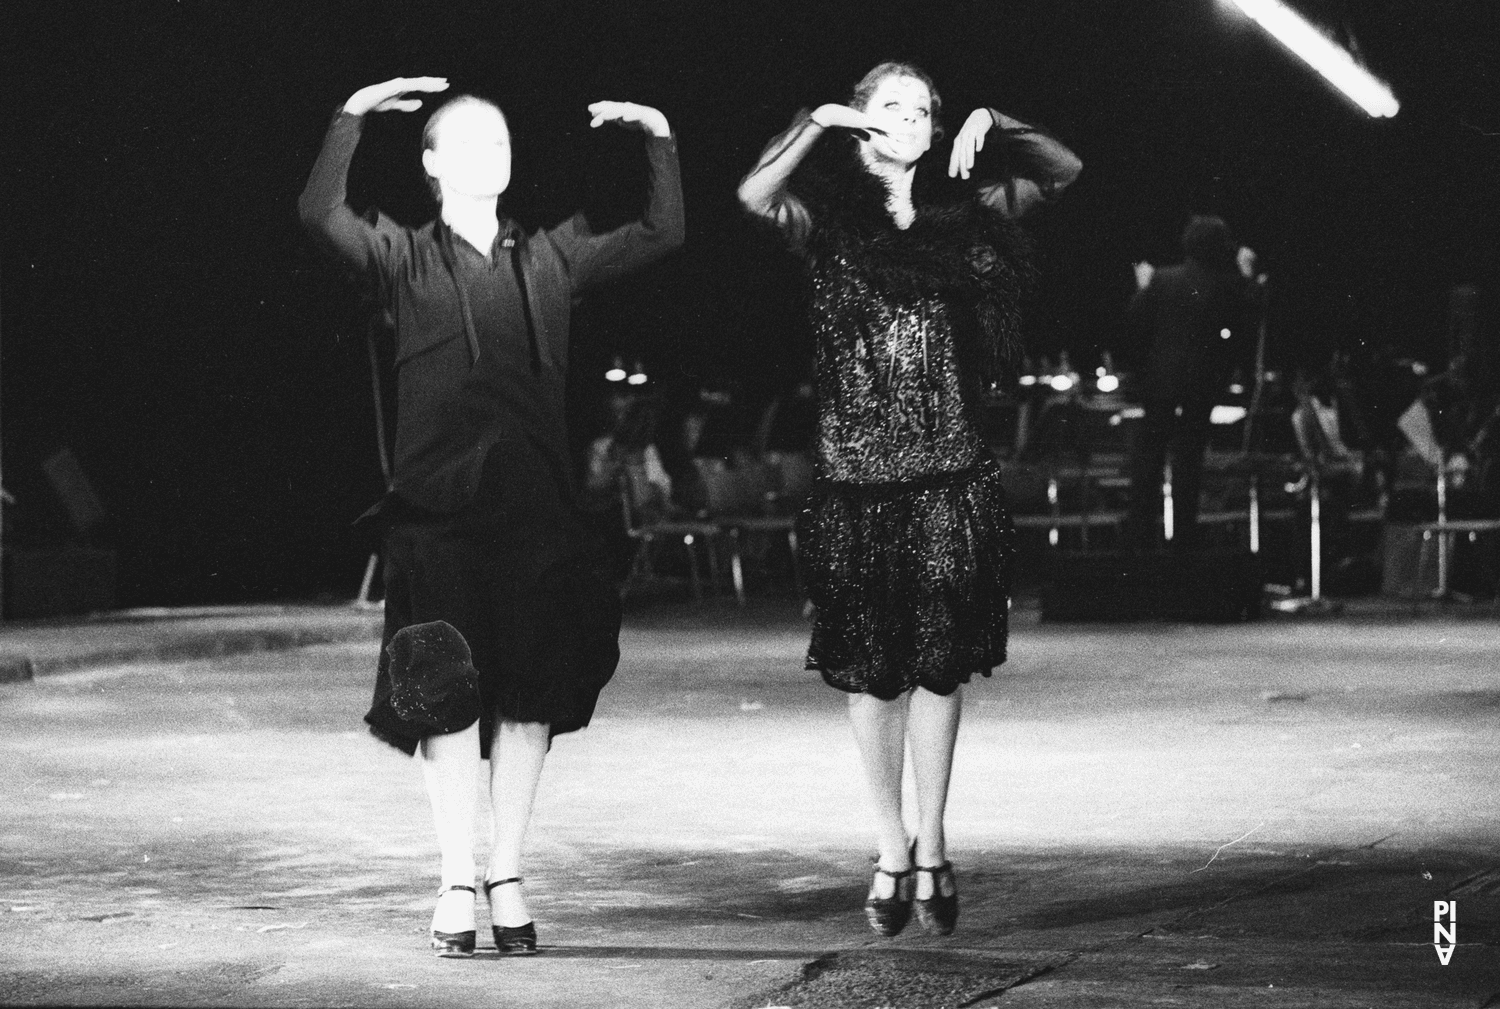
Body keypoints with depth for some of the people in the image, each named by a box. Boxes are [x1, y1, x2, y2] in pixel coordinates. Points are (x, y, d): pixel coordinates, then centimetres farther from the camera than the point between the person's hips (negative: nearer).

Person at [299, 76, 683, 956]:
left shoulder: (552, 258, 15)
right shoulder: (405, 258, 6)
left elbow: (663, 234, 14)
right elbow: (322, 214, -11)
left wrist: (661, 140, 6)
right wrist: (354, 115, -17)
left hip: (537, 503, 3)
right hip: (438, 502, -3)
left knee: (530, 693, 3)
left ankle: (508, 877, 12)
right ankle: (458, 884, 2)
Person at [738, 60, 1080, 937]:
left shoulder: (961, 214, 8)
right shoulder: (829, 221, 1)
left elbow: (1063, 170, 10)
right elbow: (754, 195, -18)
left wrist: (990, 128, -3)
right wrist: (819, 122, -16)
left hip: (953, 478, 1)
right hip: (858, 478, -1)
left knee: (939, 666, 3)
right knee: (873, 673, 4)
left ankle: (931, 848, 14)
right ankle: (893, 852, 16)